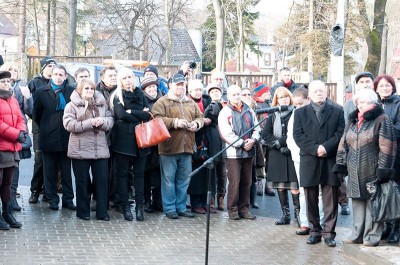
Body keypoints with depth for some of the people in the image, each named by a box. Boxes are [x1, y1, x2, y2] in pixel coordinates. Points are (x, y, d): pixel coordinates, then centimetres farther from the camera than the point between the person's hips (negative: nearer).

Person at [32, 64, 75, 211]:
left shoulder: (71, 92, -1)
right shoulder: (41, 92, 1)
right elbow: (36, 114, 10)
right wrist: (44, 128, 10)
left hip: (66, 138, 0)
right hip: (49, 138, 0)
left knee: (66, 171, 6)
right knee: (50, 171, 6)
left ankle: (68, 199, 13)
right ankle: (52, 199, 14)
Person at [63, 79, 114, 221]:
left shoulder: (101, 104, 13)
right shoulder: (72, 106, -1)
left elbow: (110, 120, 10)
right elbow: (69, 124, -13)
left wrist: (102, 121, -13)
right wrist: (90, 123, -19)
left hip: (100, 149, 3)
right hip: (80, 149, -3)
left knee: (102, 180, 2)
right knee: (83, 181, 5)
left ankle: (102, 212, 10)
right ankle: (83, 211, 16)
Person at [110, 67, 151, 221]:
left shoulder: (140, 94, 14)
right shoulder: (117, 96, 4)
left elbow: (148, 114, 1)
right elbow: (121, 115, -12)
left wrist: (131, 112, -9)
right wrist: (140, 116, -8)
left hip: (140, 139, 3)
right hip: (123, 138, -3)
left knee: (139, 173, 4)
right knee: (122, 173, 1)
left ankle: (139, 206, 7)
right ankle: (125, 206, 7)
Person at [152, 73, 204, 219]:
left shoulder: (191, 103, 17)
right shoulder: (162, 102, -2)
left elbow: (200, 117, 20)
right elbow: (157, 120, -14)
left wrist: (196, 123, -3)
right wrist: (175, 122, -19)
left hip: (187, 147, 6)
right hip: (169, 147, -5)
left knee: (184, 179, 11)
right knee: (169, 179, 0)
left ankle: (181, 207, 20)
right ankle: (169, 208, 7)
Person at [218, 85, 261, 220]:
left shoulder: (249, 110, 12)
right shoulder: (225, 112, -5)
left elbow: (256, 128, 12)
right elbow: (227, 134, -13)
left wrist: (253, 140, -7)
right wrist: (242, 143, -15)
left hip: (248, 152, 5)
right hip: (233, 152, -5)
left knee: (246, 182, 9)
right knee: (234, 182, -5)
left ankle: (244, 209, 17)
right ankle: (233, 210, 5)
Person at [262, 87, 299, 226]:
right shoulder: (273, 115, 10)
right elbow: (265, 134, 6)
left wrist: (281, 141, -11)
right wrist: (278, 144, -8)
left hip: (292, 153, -4)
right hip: (277, 155, 4)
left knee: (294, 186, -10)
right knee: (280, 187, 7)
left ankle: (298, 214, -2)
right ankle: (285, 215, 16)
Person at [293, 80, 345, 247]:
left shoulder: (337, 112, 10)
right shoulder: (300, 113, 10)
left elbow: (340, 133, -1)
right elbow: (298, 135, -2)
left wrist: (326, 147, -16)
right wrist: (315, 149, -15)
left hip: (331, 161, -1)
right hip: (309, 161, 1)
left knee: (330, 200, -1)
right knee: (311, 200, 6)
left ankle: (329, 232, 4)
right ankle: (315, 231, 15)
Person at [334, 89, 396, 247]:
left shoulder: (381, 120, -6)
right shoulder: (352, 121, 14)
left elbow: (387, 147, -12)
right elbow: (344, 144, 15)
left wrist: (383, 169, -17)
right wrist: (340, 165, 9)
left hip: (372, 171, -6)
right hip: (355, 172, 6)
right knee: (357, 201, 10)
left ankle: (372, 235, 5)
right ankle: (357, 234, 17)